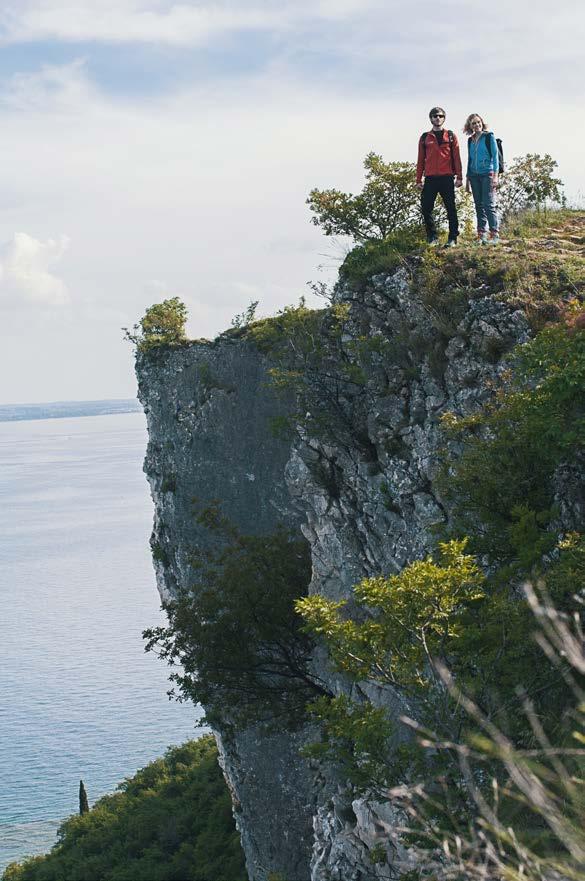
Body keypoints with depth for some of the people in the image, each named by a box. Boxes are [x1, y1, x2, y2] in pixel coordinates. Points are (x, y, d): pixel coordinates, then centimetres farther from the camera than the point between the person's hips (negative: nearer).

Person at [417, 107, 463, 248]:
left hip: (447, 178, -2)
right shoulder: (425, 137, 13)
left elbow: (456, 157, 5)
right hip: (430, 178, 2)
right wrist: (419, 179, 8)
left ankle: (453, 238, 3)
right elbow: (421, 159, 13)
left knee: (451, 209, -1)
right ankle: (432, 237, 6)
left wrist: (459, 177, -2)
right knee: (426, 209, -4)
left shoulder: (451, 136, 9)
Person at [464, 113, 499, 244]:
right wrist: (468, 179, 18)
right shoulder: (470, 140, 14)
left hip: (487, 173, -5)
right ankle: (481, 235, 3)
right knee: (479, 205, 3)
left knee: (489, 204, -12)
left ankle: (494, 234, -12)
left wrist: (495, 175, -13)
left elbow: (495, 156, -4)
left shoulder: (489, 136, 0)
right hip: (474, 175, 5)